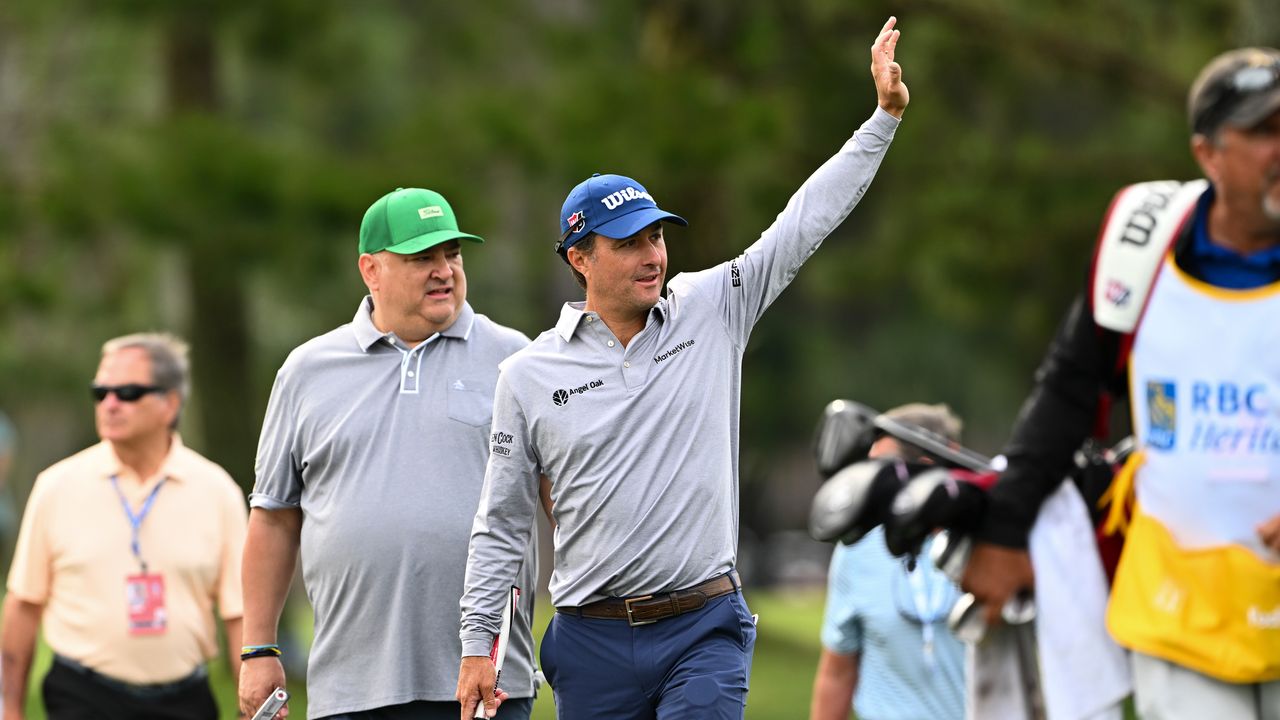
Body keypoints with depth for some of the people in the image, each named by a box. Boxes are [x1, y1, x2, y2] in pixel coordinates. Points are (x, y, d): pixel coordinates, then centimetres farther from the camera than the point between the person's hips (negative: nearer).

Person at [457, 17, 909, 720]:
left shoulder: (712, 312, 5)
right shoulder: (529, 376, 3)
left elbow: (805, 222, 3)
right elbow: (501, 523, 7)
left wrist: (884, 117, -4)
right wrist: (476, 647, 2)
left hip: (705, 630, 0)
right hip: (593, 640, 1)